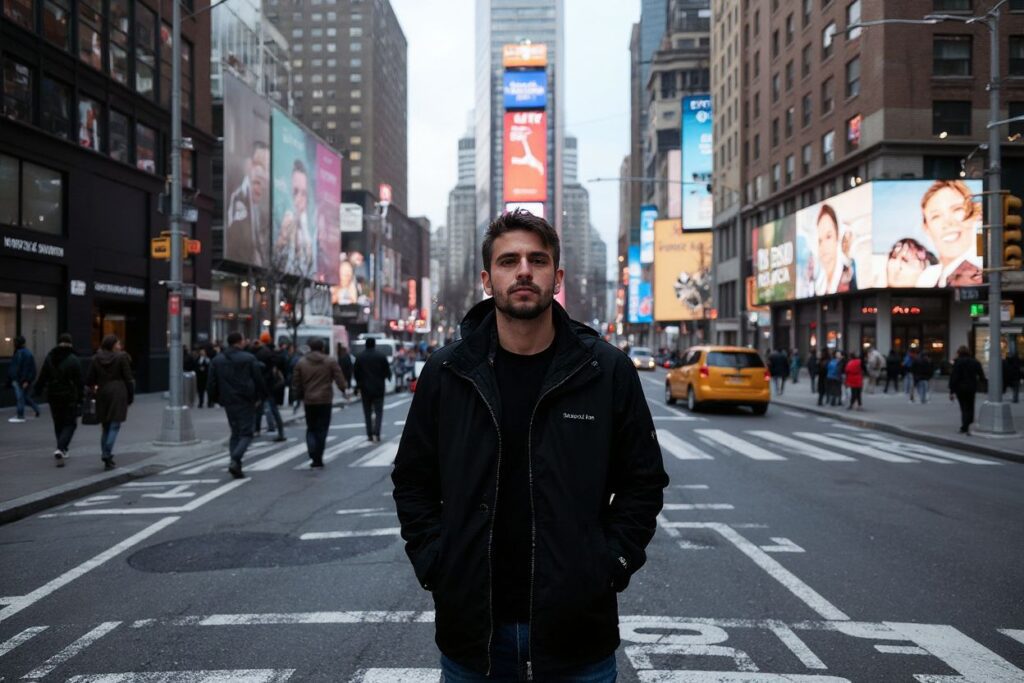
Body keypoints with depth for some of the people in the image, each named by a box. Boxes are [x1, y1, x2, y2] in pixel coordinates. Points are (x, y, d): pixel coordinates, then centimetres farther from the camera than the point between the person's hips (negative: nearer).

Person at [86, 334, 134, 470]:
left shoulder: (96, 359, 7)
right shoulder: (122, 357, -4)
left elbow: (89, 379, 6)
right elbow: (128, 378, -5)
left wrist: (94, 389, 25)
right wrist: (131, 396, 3)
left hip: (102, 393, 5)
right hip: (118, 393, -4)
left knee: (106, 427, 14)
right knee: (115, 426, -4)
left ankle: (105, 455, 12)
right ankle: (107, 455, -15)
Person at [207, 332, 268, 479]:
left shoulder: (217, 360, 6)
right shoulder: (249, 359, -7)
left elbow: (212, 383, 7)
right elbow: (259, 380, -5)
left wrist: (216, 398, 17)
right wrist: (260, 397, 6)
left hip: (228, 402, 5)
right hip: (246, 402, -5)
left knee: (235, 433, 14)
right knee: (246, 433, 1)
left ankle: (236, 466, 8)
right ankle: (235, 460, -19)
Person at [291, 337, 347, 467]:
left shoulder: (301, 362, 4)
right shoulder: (330, 362, -2)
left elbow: (296, 383, 6)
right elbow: (340, 379, -8)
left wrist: (299, 395, 19)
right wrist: (344, 389, 8)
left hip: (309, 401, 2)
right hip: (325, 400, -2)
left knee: (311, 428, 13)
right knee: (321, 430, 5)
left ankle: (313, 455, -8)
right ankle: (318, 459, 4)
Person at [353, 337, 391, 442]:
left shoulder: (359, 357, -2)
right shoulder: (381, 356, -7)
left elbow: (355, 372, 1)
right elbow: (387, 371, -4)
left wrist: (359, 384, 14)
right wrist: (384, 377, 18)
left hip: (365, 389, 1)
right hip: (378, 388, -1)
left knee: (367, 412, 11)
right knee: (378, 411, 3)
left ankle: (370, 434, 9)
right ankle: (376, 433, -12)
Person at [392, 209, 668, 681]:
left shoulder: (607, 370, -4)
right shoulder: (447, 371, -1)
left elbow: (643, 481, 2)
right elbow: (413, 482, 7)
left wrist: (610, 565, -6)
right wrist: (435, 564, -2)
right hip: (470, 627, 1)